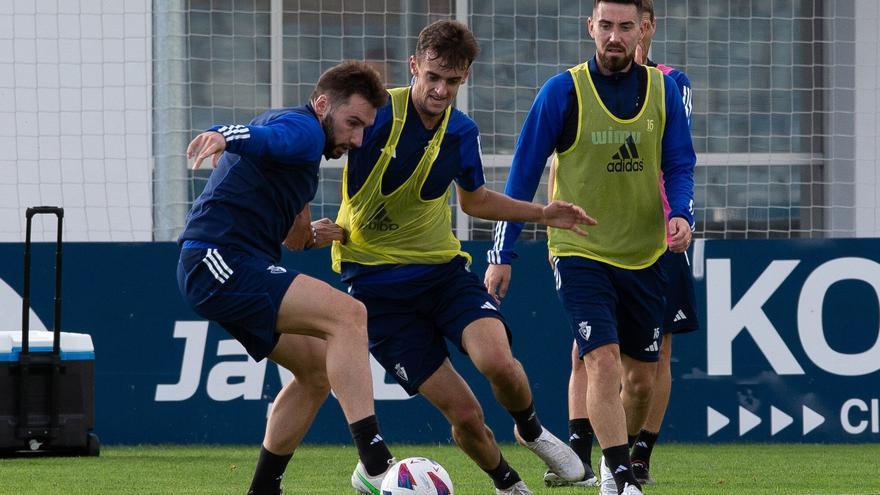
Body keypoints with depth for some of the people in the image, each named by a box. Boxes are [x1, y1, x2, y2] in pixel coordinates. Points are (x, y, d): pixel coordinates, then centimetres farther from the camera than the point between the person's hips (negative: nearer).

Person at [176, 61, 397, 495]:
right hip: (221, 263, -11)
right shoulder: (304, 130, -10)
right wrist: (224, 137, -55)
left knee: (318, 369, 16)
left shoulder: (282, 121, 22)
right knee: (348, 315, -24)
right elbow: (261, 138, -32)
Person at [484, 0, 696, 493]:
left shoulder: (662, 90, 2)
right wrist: (502, 254, -3)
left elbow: (680, 165, 6)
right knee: (604, 361, -20)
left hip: (644, 256, 4)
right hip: (581, 251, -4)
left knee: (642, 378, 10)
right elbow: (523, 174, -2)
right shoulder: (562, 92, -7)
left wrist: (681, 213, -16)